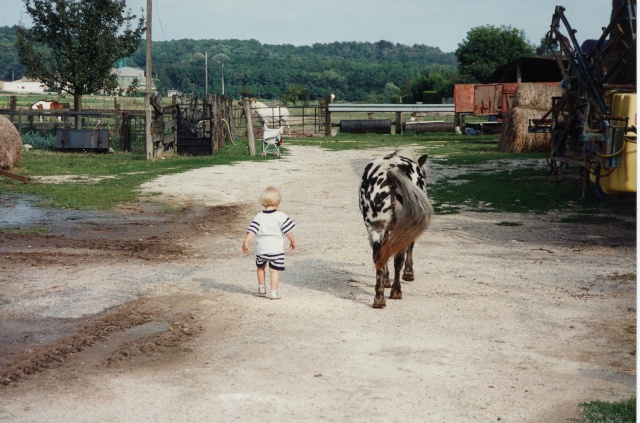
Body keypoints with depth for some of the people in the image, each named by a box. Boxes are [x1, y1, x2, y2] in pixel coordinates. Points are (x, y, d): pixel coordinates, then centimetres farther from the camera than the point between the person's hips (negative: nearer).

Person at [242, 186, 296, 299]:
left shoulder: (259, 217, -1)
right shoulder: (281, 216, -7)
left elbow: (251, 230, -6)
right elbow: (288, 231, -5)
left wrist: (246, 242, -3)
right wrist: (292, 241, 9)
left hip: (261, 248, 3)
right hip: (276, 248, -3)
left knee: (260, 267, 24)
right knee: (274, 270, 1)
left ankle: (261, 287, 33)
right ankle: (273, 292, -2)